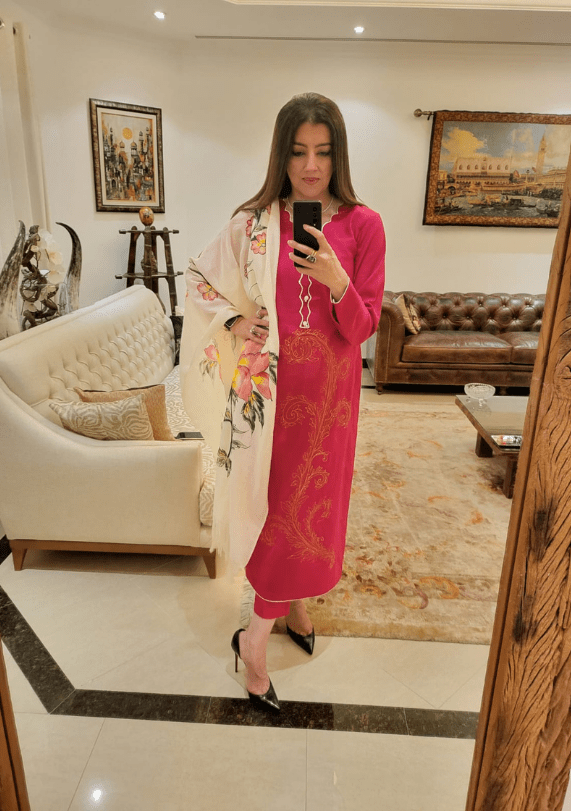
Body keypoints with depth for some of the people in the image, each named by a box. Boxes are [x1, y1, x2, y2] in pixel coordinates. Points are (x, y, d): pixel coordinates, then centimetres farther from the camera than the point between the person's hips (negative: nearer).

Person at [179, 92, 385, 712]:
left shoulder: (362, 225, -4)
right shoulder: (254, 223, -4)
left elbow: (362, 329, -7)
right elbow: (201, 279, 11)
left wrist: (337, 282, -25)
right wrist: (235, 320, -4)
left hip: (329, 388, 1)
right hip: (271, 386, -1)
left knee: (312, 501, 14)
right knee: (279, 502, 6)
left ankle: (287, 605, 39)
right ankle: (257, 638, 25)